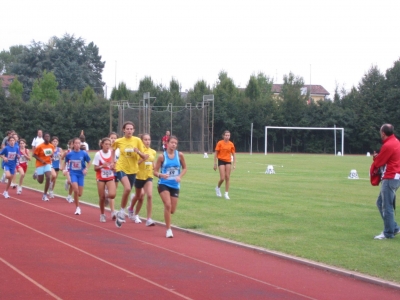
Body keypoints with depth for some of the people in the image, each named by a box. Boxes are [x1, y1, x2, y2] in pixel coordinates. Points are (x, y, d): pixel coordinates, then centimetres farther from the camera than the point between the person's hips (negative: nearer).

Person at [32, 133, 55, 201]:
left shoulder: (52, 146, -1)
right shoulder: (39, 146, -16)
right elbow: (34, 155, -11)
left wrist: (51, 156, -7)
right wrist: (41, 160, -21)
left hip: (48, 164, 3)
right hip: (40, 165, -3)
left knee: (48, 178, -17)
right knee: (40, 181, 4)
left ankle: (45, 194, -5)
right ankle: (36, 174, 42)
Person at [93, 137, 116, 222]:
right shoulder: (98, 154, -8)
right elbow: (95, 168, -6)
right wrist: (102, 166, -24)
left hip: (110, 178, 2)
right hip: (101, 178, -1)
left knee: (112, 195, -20)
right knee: (101, 197, 1)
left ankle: (107, 196, 17)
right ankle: (102, 214, 20)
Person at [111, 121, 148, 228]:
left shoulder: (137, 140, -4)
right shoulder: (118, 141, -4)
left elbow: (144, 157, -3)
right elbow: (113, 150, 19)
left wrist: (138, 151, -22)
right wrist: (113, 161, 10)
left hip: (133, 169, 3)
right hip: (121, 168, -3)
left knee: (127, 191, 12)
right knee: (127, 188, -28)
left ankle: (120, 215, 29)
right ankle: (122, 211, -11)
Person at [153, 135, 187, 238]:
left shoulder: (179, 155, -3)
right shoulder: (162, 156, -7)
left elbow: (184, 168, 9)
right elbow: (155, 171, -3)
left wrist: (180, 176, -9)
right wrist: (161, 175, -24)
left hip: (175, 185, 3)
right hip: (164, 184, -3)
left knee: (172, 210, 6)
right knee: (168, 205, -21)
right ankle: (168, 229, -9)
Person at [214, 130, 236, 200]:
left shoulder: (231, 144, 3)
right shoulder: (220, 143, -6)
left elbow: (233, 154, 9)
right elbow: (215, 153, -2)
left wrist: (234, 164, 3)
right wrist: (215, 163, -5)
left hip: (228, 161, 3)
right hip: (221, 161, -3)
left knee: (227, 178, 0)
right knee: (222, 178, -9)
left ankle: (226, 194, 7)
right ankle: (218, 188, 22)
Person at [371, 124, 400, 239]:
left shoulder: (388, 145, -18)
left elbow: (378, 163, -11)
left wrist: (375, 158, 10)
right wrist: (378, 157, -1)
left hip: (390, 179, -10)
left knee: (387, 206, -4)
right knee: (380, 203, 16)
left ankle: (388, 233, 2)